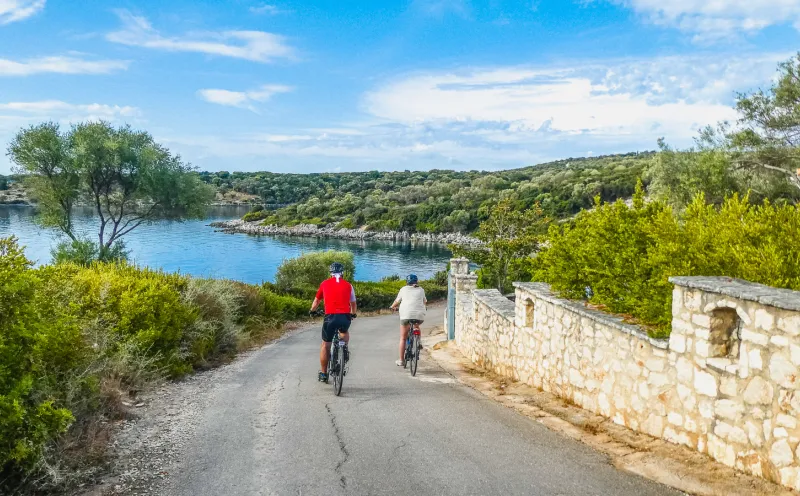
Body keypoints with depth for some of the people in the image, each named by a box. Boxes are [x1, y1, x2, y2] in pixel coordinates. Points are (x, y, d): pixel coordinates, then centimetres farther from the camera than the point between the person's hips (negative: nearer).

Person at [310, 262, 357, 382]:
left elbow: (317, 301, 26)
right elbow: (353, 304, 22)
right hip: (345, 318, 1)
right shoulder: (348, 285, 12)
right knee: (345, 332, 35)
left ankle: (323, 373, 19)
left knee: (325, 345, 15)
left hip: (330, 317, -1)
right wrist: (353, 314, 42)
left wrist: (312, 311, 45)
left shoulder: (325, 284, 12)